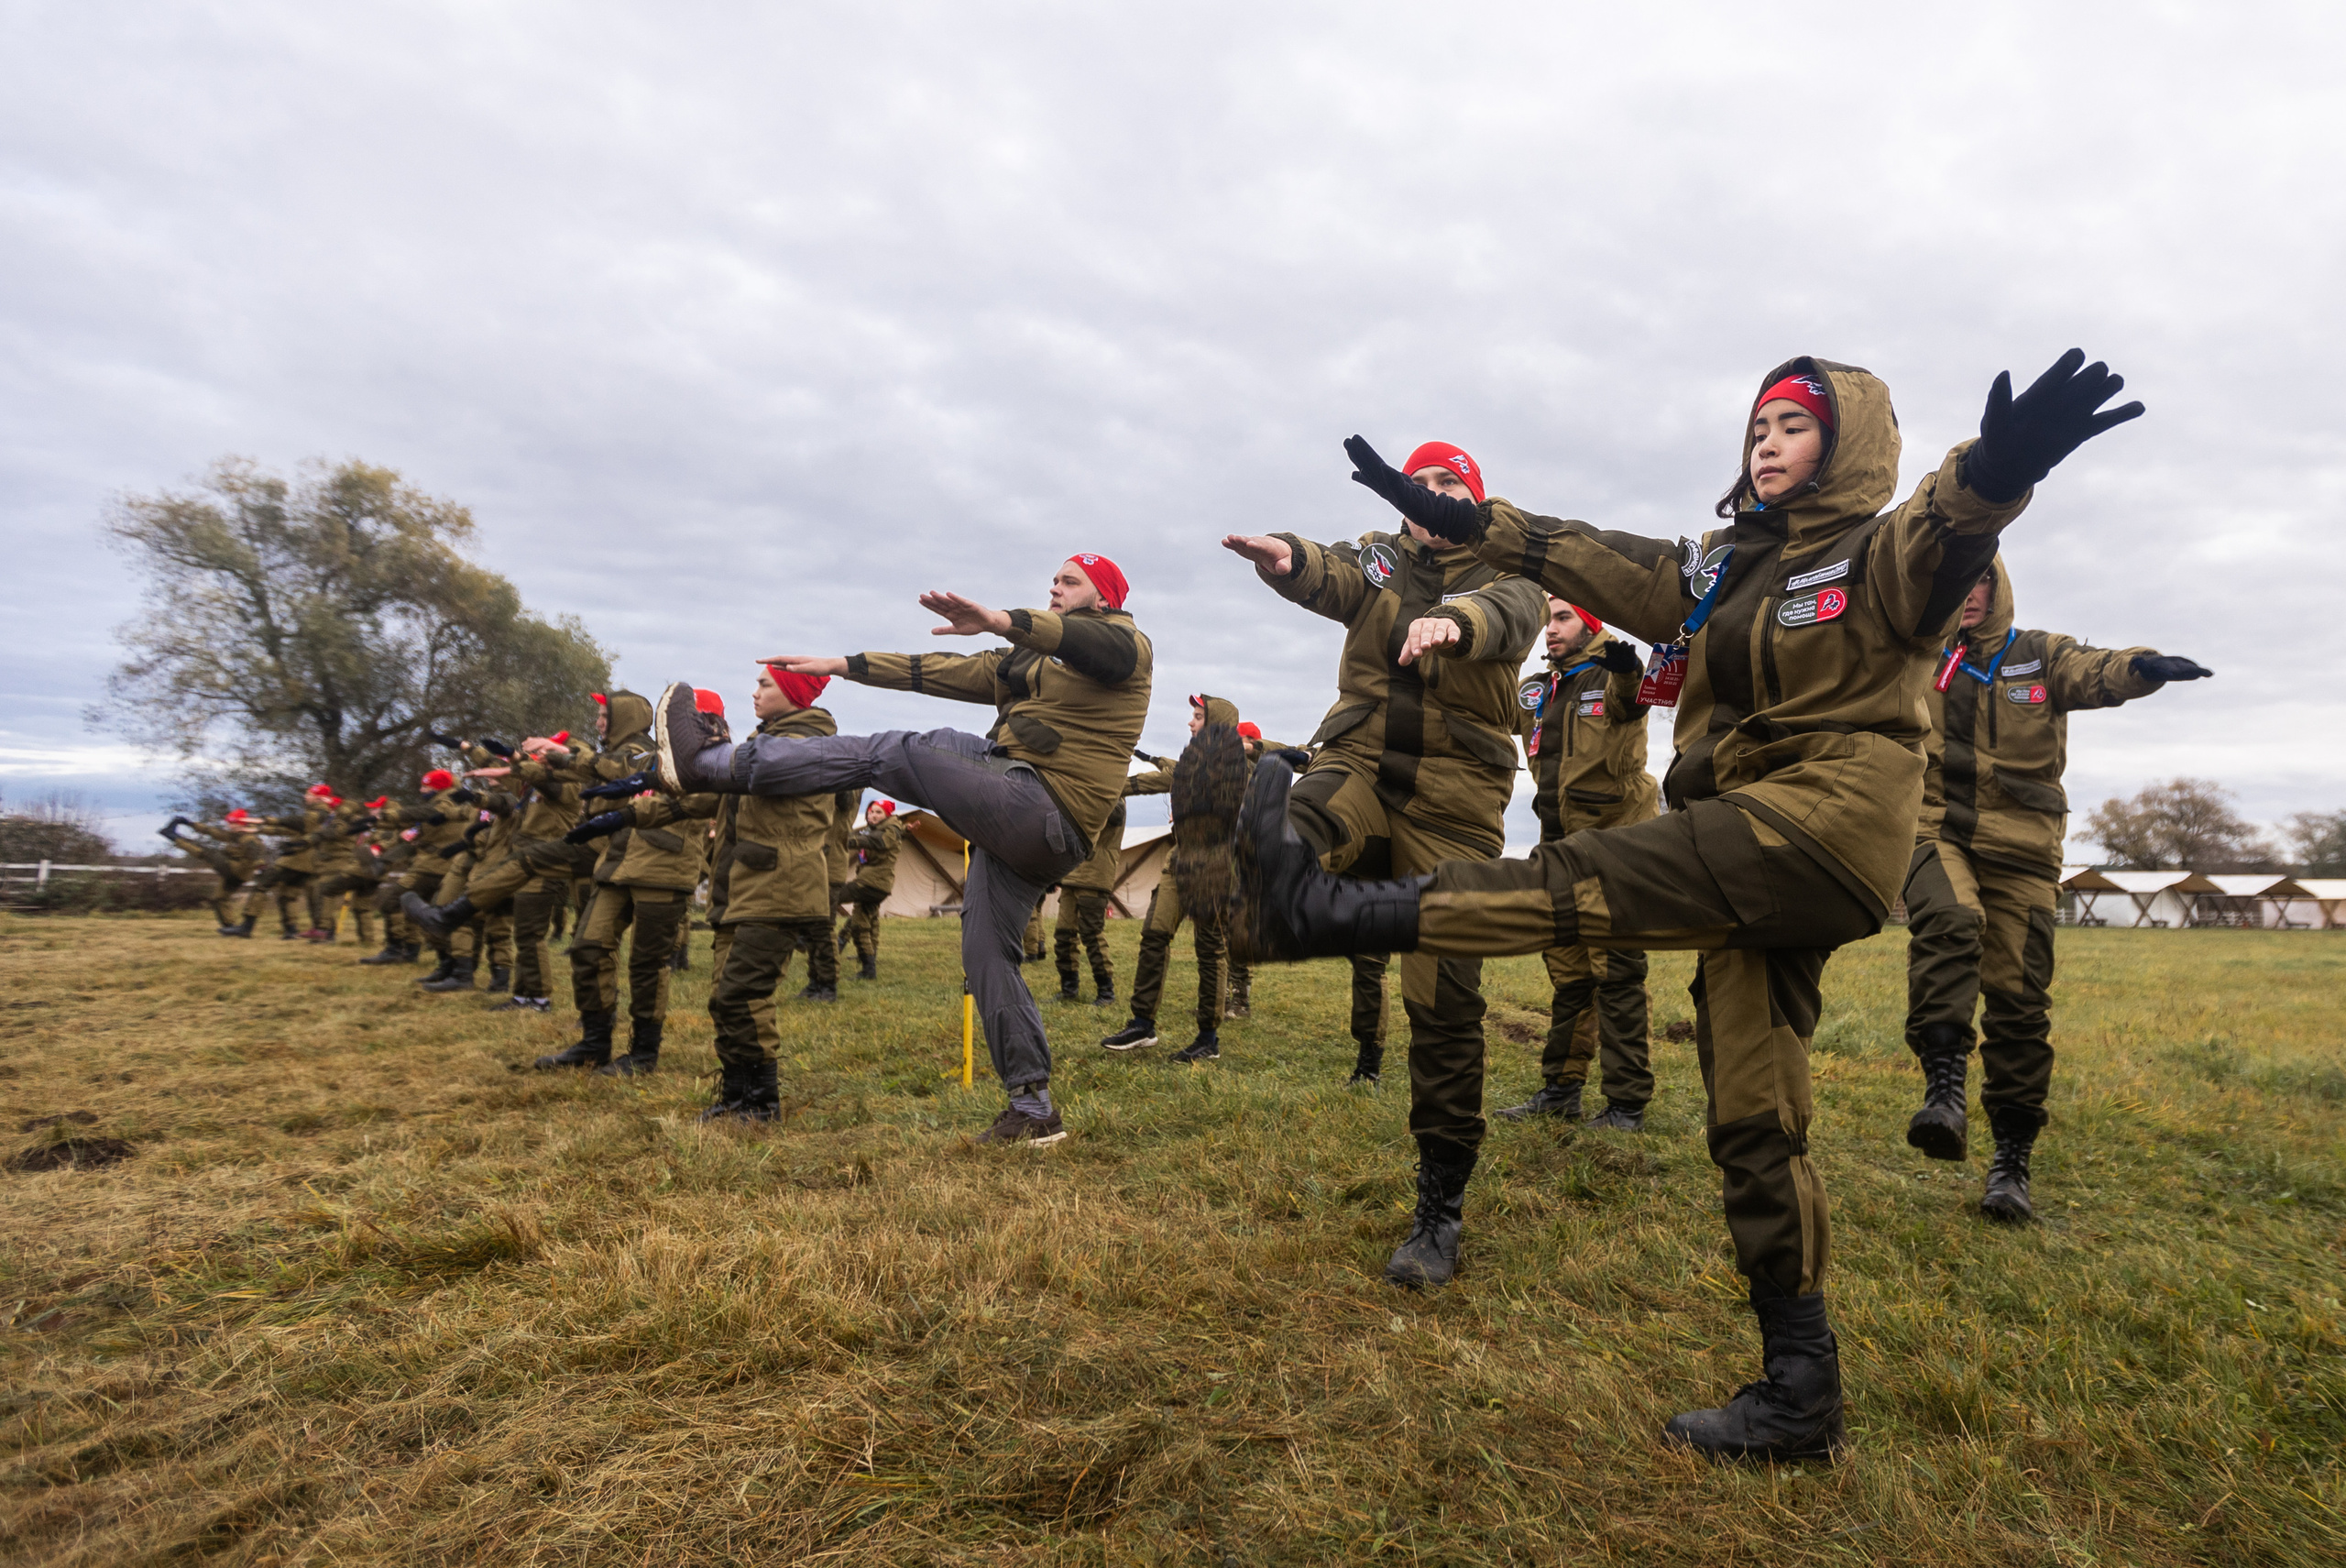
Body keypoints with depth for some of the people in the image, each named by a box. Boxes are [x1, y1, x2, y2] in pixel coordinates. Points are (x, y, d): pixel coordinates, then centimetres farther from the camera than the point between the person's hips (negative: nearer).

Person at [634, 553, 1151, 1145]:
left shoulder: (1124, 646, 4)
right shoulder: (1025, 661, 29)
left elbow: (1087, 642, -22)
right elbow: (938, 671, 28)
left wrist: (997, 621, -39)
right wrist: (841, 665, 24)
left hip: (1045, 807, -9)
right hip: (1018, 830, 9)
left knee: (890, 753, -13)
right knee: (986, 955, 6)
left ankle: (713, 762, -10)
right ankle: (1034, 1110, 10)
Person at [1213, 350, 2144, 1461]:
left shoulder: (1879, 559, -1)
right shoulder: (1719, 569, 19)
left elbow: (1944, 534, -23)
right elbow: (1591, 560, 18)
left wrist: (1993, 473, -47)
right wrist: (1459, 519, 14)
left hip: (1829, 824, -7)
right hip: (1751, 857, 8)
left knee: (1585, 882, -22)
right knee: (1751, 1121, 6)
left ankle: (1318, 909, -19)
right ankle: (1800, 1396, 15)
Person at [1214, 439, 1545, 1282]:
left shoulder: (1505, 573, 7)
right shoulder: (1376, 558, 14)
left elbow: (1512, 615, -19)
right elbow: (1328, 577, -11)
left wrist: (1454, 623, -44)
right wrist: (1287, 558, -36)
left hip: (1453, 798, -3)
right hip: (1360, 761, 3)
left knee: (1443, 1003, -3)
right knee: (1307, 817, -35)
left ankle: (1440, 1207, 6)